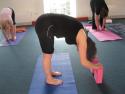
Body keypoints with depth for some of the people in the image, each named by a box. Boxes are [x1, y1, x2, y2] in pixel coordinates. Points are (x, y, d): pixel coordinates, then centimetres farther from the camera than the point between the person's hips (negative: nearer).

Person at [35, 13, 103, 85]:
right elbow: (84, 62, -6)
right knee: (48, 54, 7)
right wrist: (96, 66, 9)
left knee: (49, 53, 24)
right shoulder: (83, 40, -10)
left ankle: (50, 72, 43)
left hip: (45, 23, 9)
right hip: (45, 26, -9)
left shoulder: (81, 35, 14)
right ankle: (49, 79, 25)